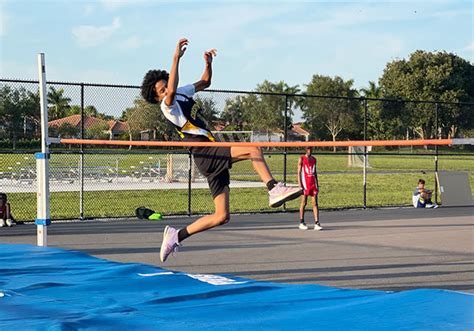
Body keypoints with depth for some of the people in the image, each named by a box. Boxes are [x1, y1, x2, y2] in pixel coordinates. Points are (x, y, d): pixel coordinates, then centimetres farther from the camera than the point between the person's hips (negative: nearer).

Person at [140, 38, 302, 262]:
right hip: (206, 154, -9)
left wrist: (208, 62, 11)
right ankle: (274, 189, -32)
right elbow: (171, 92, -30)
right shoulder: (168, 107, -7)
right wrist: (177, 57, -33)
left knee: (221, 216, 6)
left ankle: (176, 236, 13)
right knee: (253, 149, -24)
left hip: (214, 158, 9)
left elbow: (205, 82, 30)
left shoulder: (182, 94, 18)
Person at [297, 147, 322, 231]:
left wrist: (317, 184, 14)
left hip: (313, 182, 4)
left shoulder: (314, 159, 14)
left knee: (315, 203, -4)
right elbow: (299, 172, -5)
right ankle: (301, 223, 13)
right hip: (305, 183, -4)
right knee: (304, 203, 3)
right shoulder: (302, 158, -1)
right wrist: (300, 184, -14)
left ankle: (317, 223, -9)